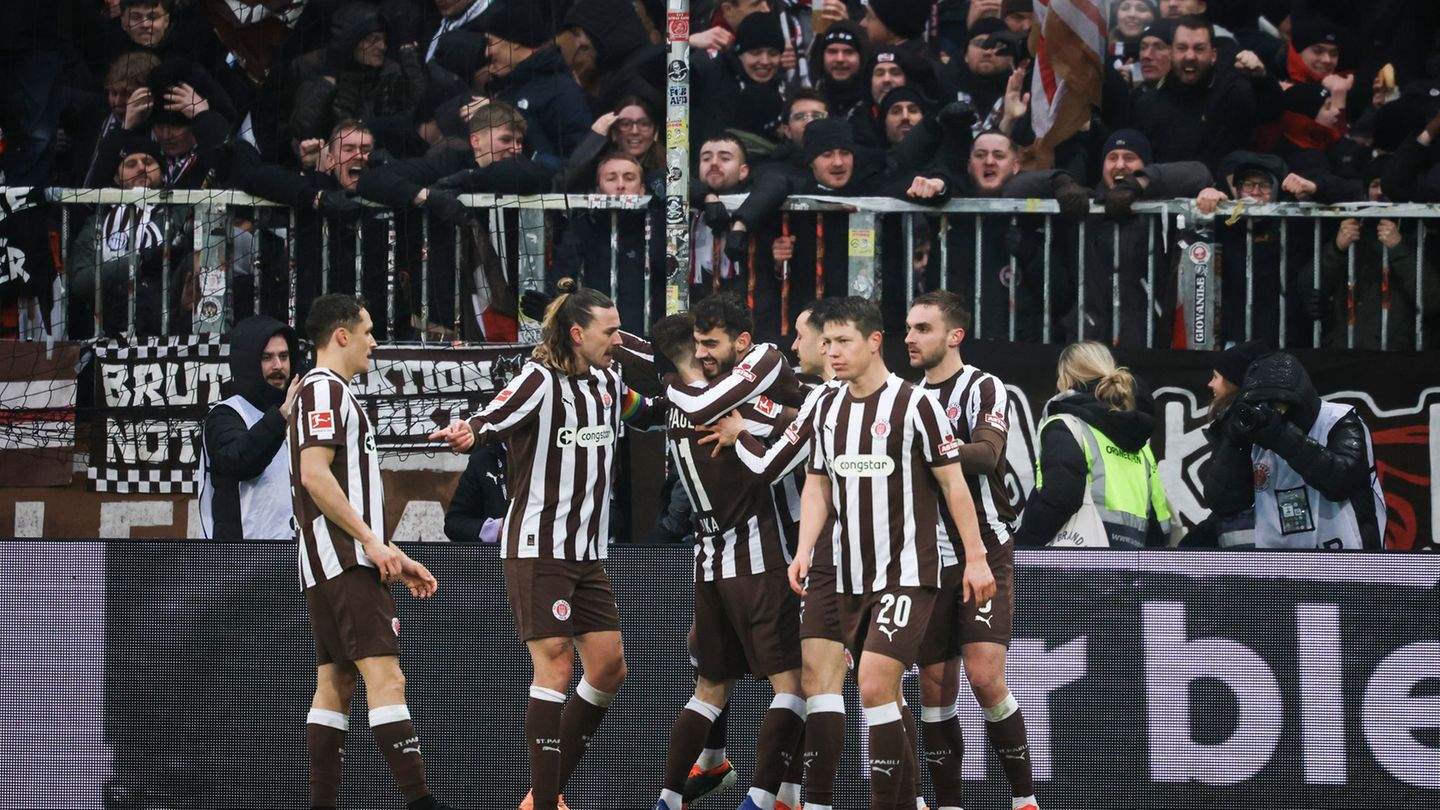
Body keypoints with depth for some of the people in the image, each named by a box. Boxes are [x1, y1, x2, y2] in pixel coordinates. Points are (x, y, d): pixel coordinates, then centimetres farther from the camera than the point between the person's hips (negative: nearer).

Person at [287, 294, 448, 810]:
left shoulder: (330, 392, 24)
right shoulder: (325, 389, -7)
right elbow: (314, 474, -20)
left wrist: (395, 560, 25)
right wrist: (371, 541, -19)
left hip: (335, 565, 11)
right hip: (344, 560, -11)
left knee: (336, 682, 7)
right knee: (386, 676, -17)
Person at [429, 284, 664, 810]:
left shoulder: (608, 382, 9)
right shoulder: (540, 381, -14)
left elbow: (649, 414, 31)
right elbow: (494, 421, -32)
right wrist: (469, 433, -52)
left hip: (588, 554, 8)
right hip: (538, 548, -8)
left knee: (609, 668, 6)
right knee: (554, 666, -12)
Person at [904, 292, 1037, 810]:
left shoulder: (983, 389, -6)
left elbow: (986, 452, -24)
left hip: (984, 552, -6)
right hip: (929, 562, 6)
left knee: (985, 678, -16)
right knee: (935, 687, 3)